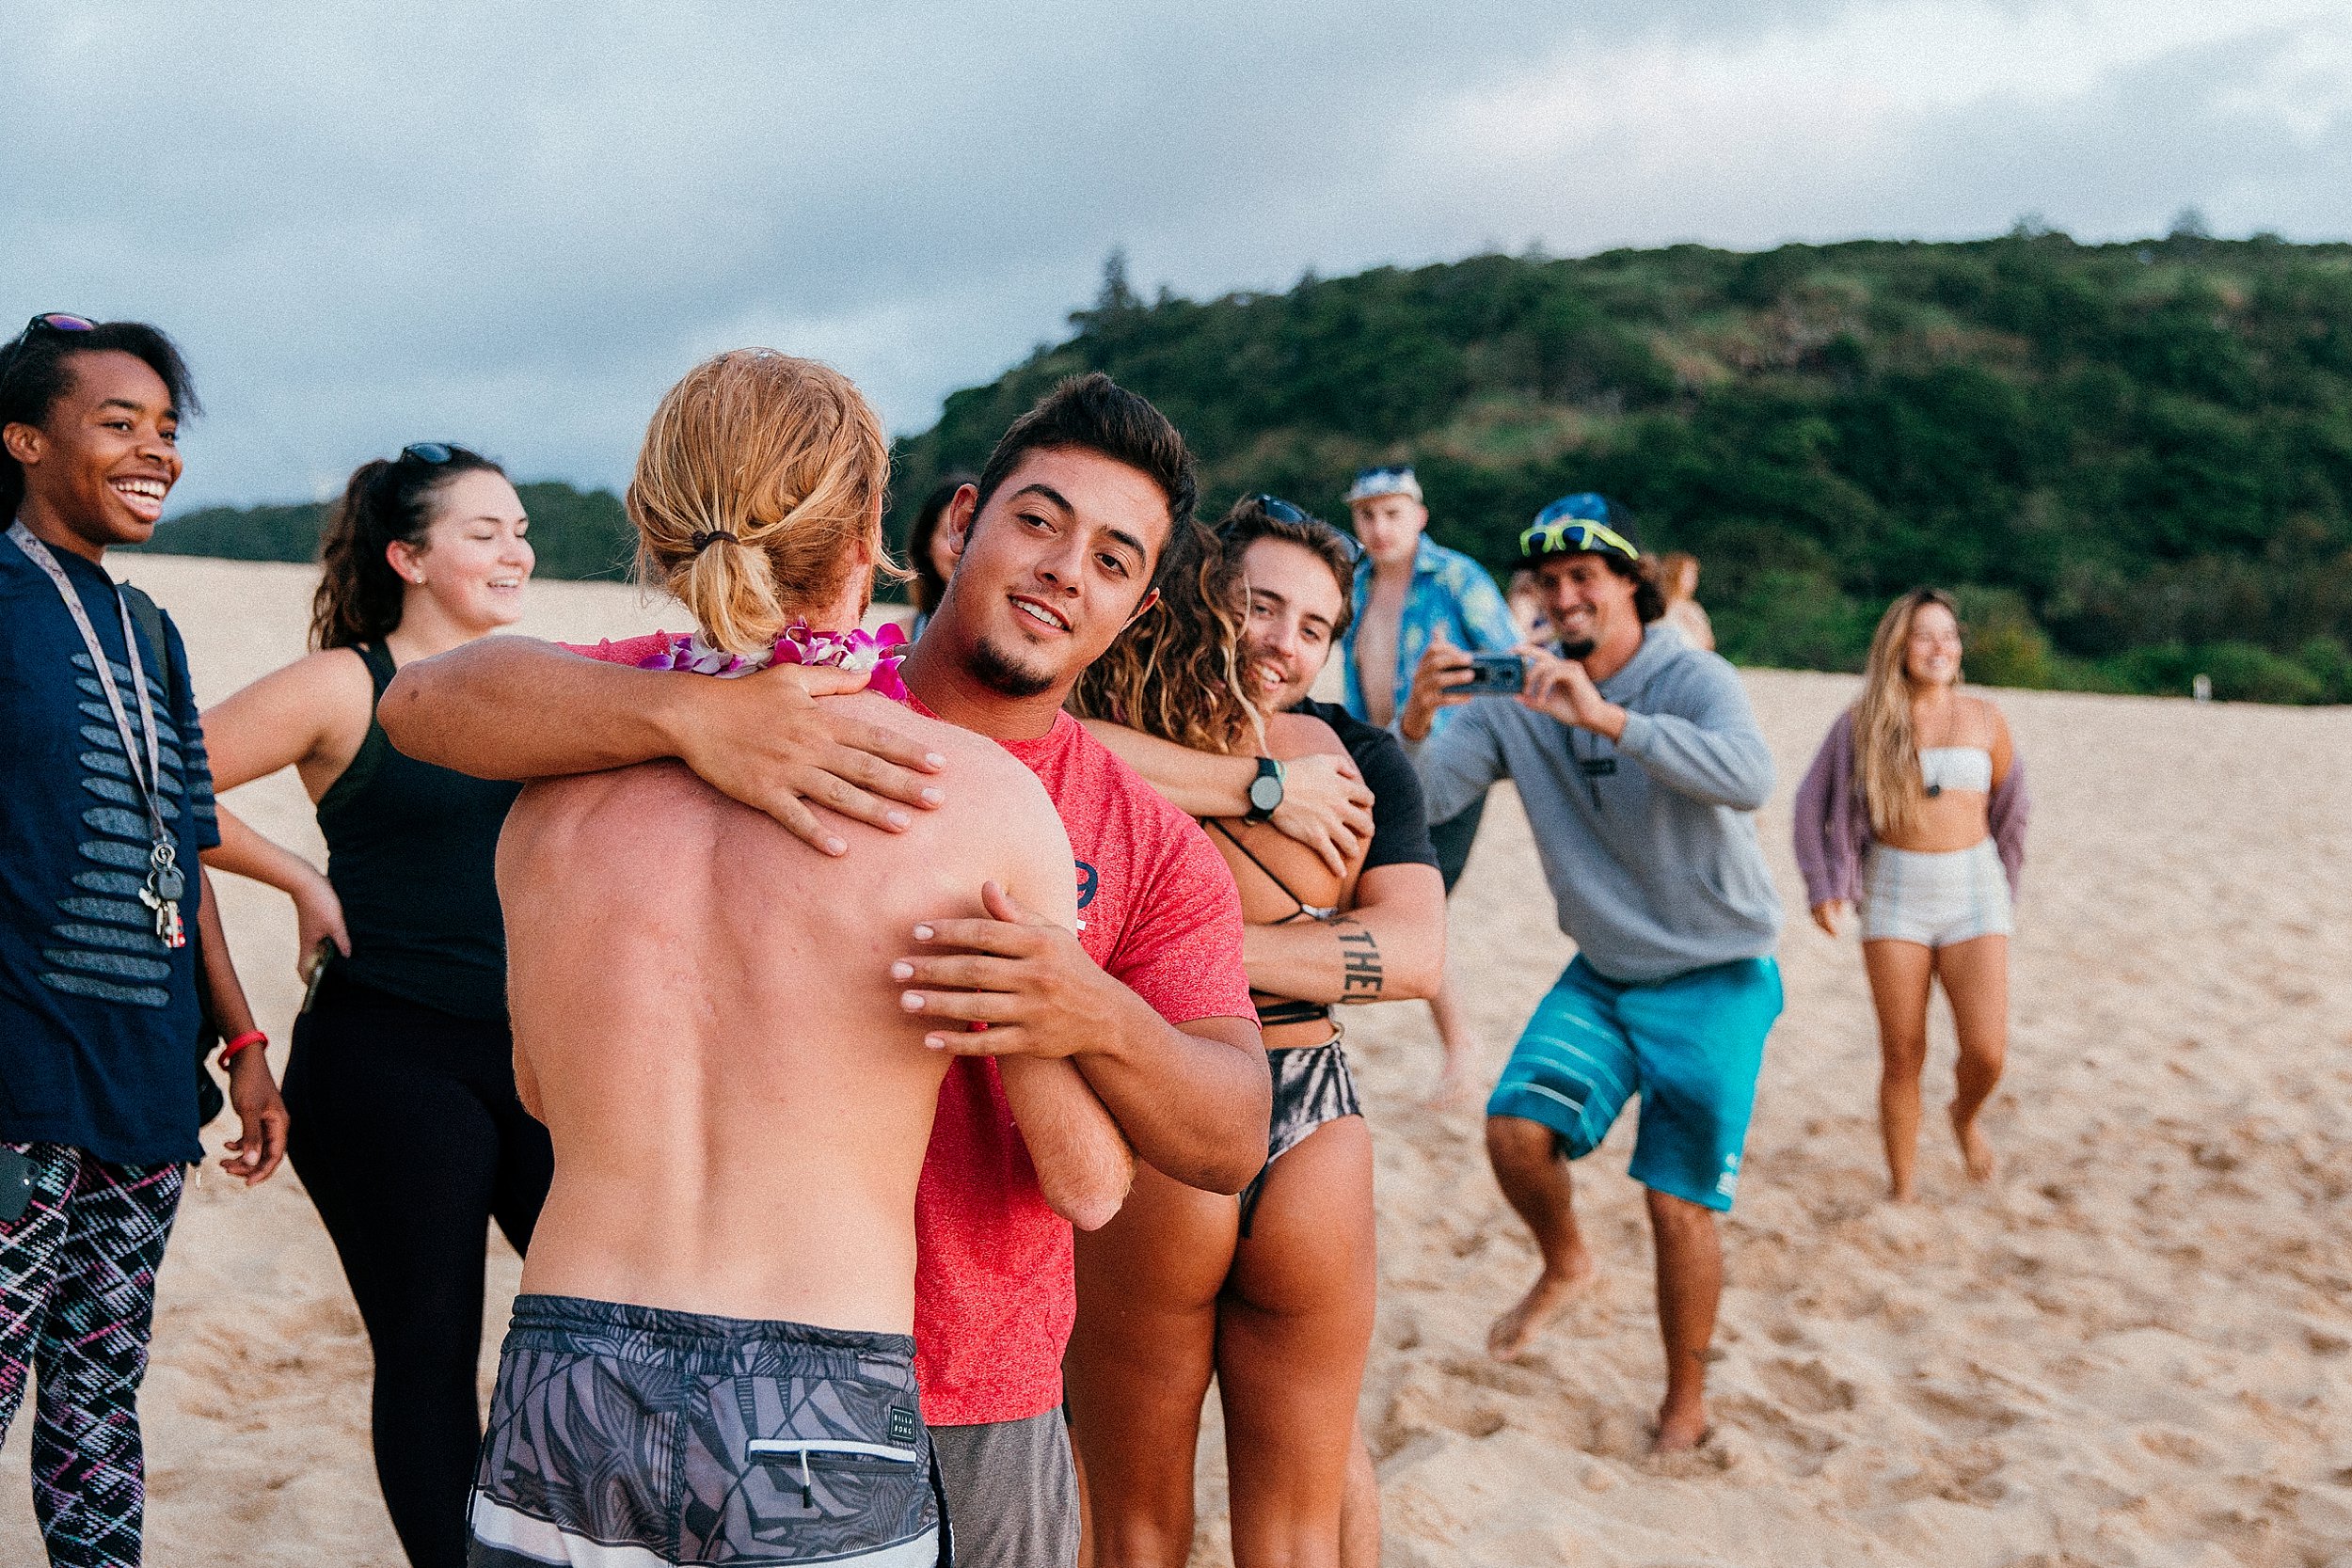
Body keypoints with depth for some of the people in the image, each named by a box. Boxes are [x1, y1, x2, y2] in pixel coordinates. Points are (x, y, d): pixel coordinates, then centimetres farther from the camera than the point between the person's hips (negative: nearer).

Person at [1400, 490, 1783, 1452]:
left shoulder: (1692, 679, -15)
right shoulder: (1519, 701, -2)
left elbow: (1750, 779, -36)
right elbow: (1418, 800, -12)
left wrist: (1607, 718, -45)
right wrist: (1415, 722, -33)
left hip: (1715, 980, -4)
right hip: (1602, 975, 4)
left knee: (1679, 1203, -2)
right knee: (1516, 1129, -16)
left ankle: (1685, 1403, 21)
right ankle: (1564, 1265, 17)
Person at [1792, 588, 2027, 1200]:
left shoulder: (1985, 720, 3)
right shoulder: (1863, 723, -1)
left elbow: (2009, 806, 17)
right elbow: (1813, 803, 7)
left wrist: (2003, 884, 21)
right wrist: (1822, 889, 0)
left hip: (1972, 887, 1)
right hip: (1895, 896, -1)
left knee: (1986, 1052, -9)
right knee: (1903, 1056, 1)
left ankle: (1965, 1115, 26)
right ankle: (1902, 1189, 16)